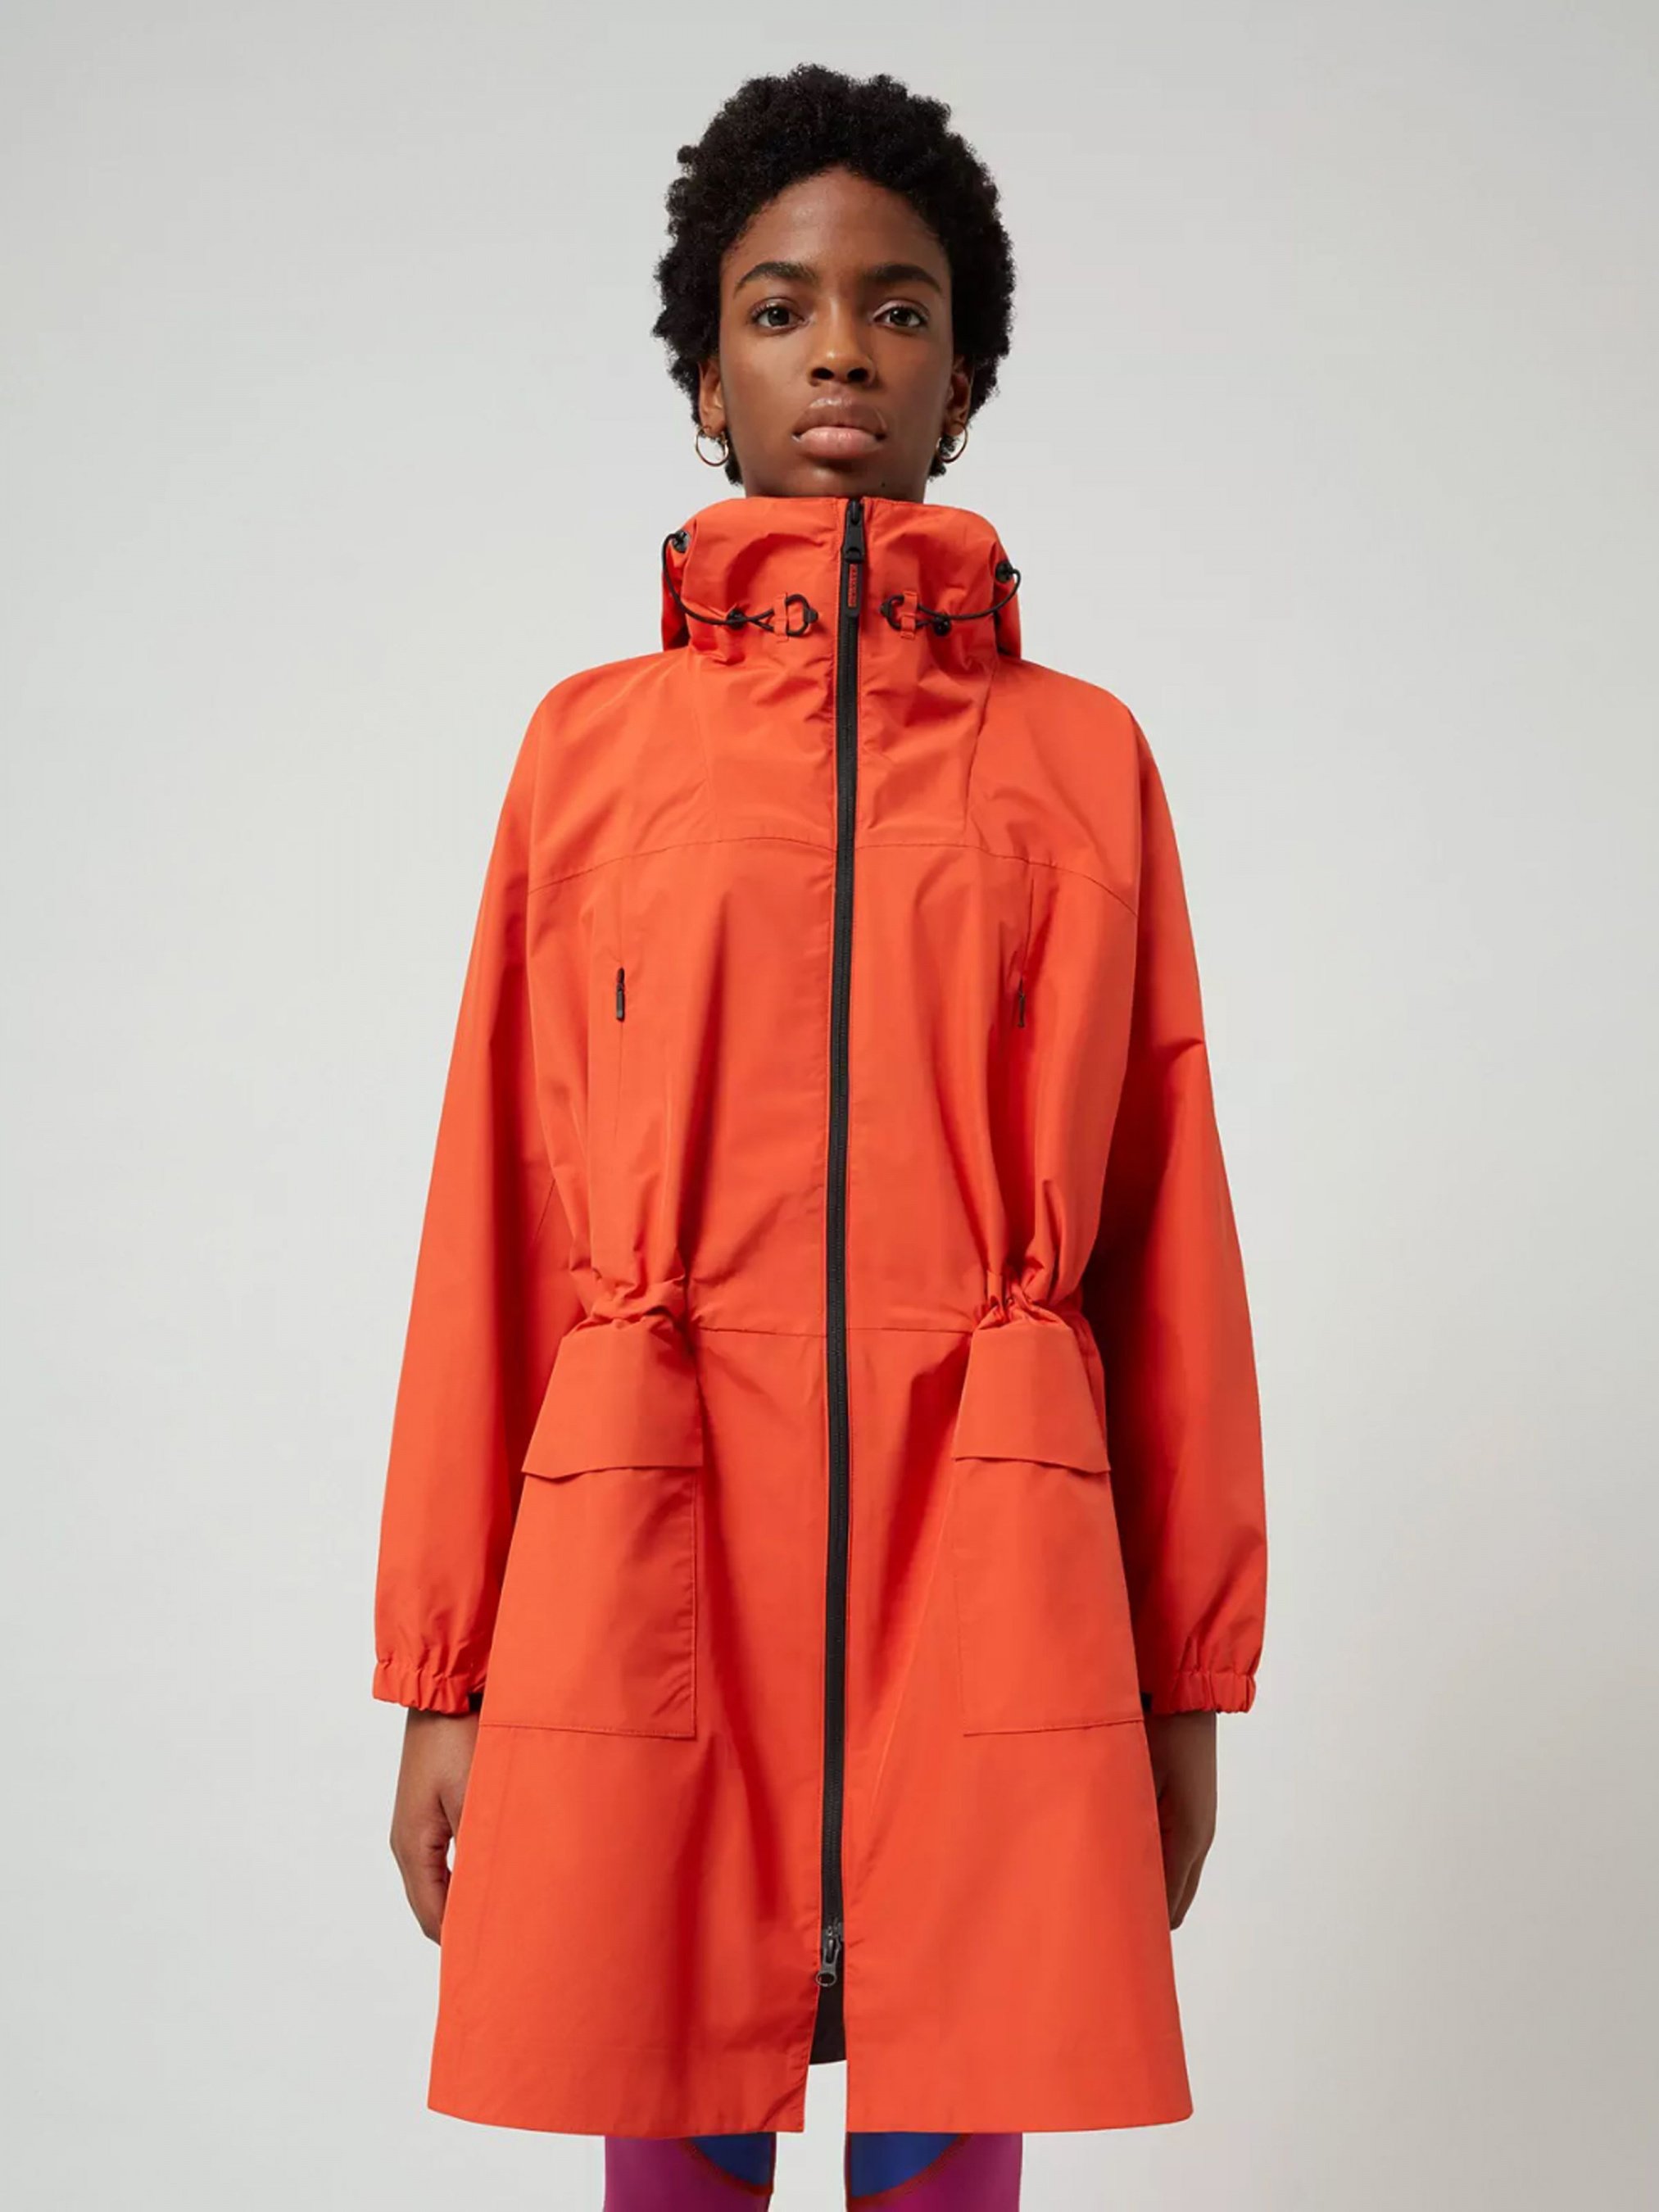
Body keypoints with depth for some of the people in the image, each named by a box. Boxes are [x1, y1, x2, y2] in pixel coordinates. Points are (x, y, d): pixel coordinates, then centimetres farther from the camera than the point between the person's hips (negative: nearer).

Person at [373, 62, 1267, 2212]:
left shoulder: (1083, 754, 7)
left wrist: (1188, 1681, 8)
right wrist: (442, 1677, 4)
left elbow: (1164, 1232, 8)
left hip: (989, 1563, 0)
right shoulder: (593, 744, 7)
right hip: (649, 1556, 0)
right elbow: (496, 1224, 6)